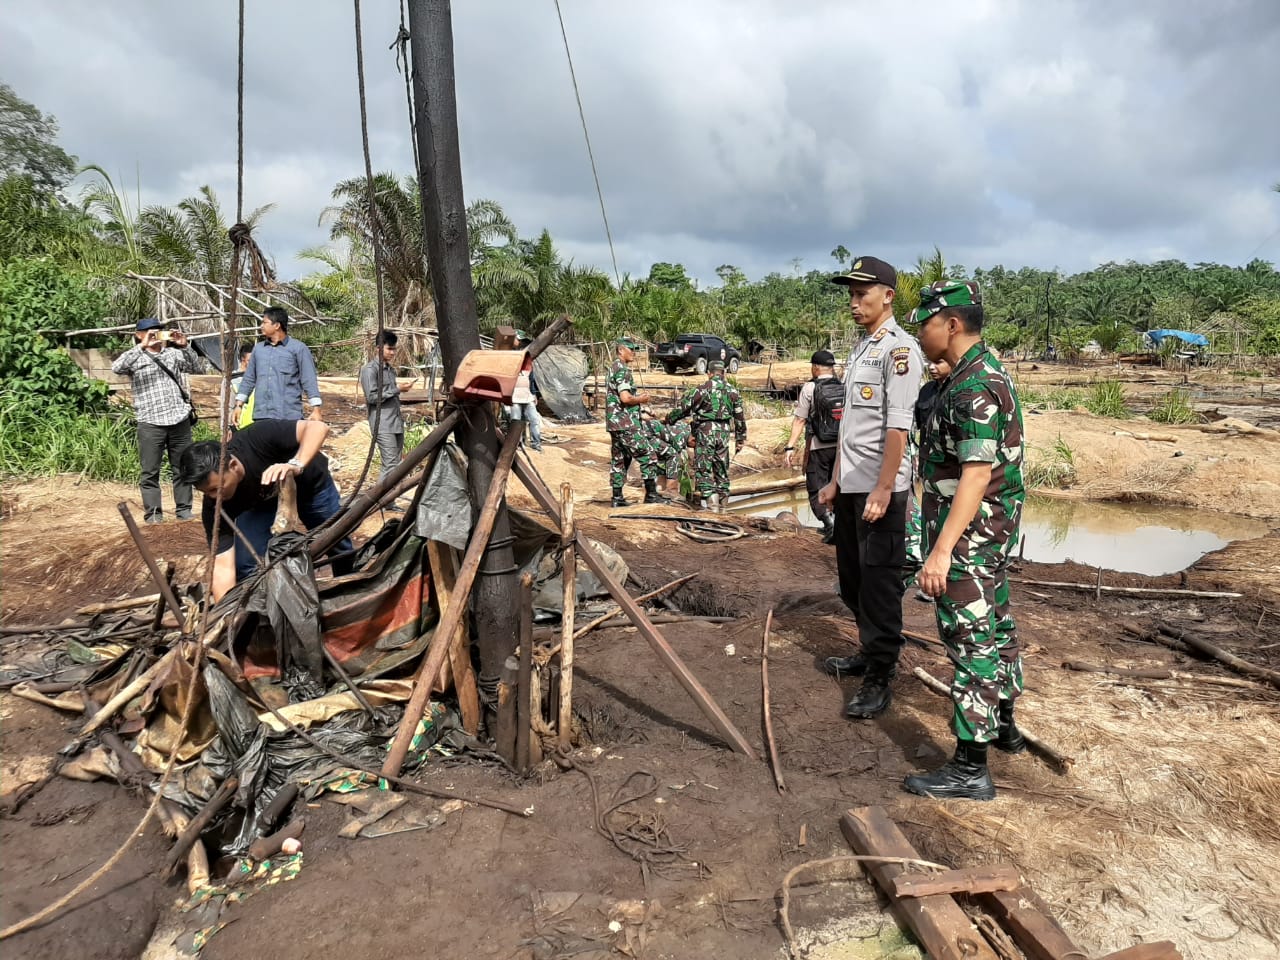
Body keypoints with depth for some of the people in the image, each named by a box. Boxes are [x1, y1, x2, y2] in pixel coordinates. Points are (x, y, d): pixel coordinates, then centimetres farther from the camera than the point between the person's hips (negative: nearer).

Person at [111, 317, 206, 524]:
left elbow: (199, 369, 8)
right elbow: (116, 368, -18)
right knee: (150, 471, 2)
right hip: (150, 423, -3)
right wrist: (142, 346, -20)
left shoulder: (173, 353, 11)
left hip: (180, 419, 3)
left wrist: (185, 346, -5)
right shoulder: (136, 358, 1)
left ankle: (184, 509, 17)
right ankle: (153, 512, 9)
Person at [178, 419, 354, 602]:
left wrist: (295, 465, -62)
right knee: (247, 563, -17)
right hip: (257, 501, 1)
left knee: (339, 545, 11)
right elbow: (223, 566, -34)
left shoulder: (257, 438, -42)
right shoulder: (214, 506, -33)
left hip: (309, 482, -1)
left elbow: (318, 427, -47)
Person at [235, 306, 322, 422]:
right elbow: (248, 379, 21)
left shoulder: (298, 348, 0)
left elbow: (309, 381, -4)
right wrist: (239, 405, 15)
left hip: (289, 416, -5)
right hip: (261, 415, 5)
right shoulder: (258, 349, 16)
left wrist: (316, 410, -12)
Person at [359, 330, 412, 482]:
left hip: (397, 422, 8)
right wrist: (397, 389, -12)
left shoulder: (391, 369, 18)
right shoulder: (370, 369, -7)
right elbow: (371, 397, -14)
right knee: (390, 465, -14)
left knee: (397, 464, 6)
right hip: (383, 425, -8)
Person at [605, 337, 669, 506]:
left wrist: (637, 395, 14)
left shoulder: (613, 369, 18)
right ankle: (651, 494, -3)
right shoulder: (622, 370, -14)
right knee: (648, 455, -5)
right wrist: (641, 399, -6)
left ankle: (617, 497, 13)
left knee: (618, 459, 11)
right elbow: (625, 398, -24)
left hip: (615, 423, 10)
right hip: (626, 423, -10)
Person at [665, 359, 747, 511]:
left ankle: (711, 495, -16)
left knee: (703, 467, -1)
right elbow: (740, 416, 12)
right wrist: (741, 438, 20)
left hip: (705, 431, -5)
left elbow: (684, 406, -4)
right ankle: (723, 497, 20)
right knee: (721, 467, 15)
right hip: (724, 432, 5)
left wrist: (669, 420, 9)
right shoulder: (733, 391, 8)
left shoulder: (703, 389, -7)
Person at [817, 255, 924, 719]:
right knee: (852, 578, 18)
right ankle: (870, 652, 35)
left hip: (880, 490, -9)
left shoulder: (898, 349, -12)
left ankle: (878, 680, 8)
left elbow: (897, 427, -19)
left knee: (879, 584, -2)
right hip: (851, 487, 9)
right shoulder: (860, 349, 16)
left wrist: (882, 490, -22)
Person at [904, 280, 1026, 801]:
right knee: (995, 626, 22)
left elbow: (976, 475, -28)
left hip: (968, 532, -11)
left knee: (970, 641, -5)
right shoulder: (988, 371, 11)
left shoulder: (973, 387, -22)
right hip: (995, 529, 11)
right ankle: (1003, 725, 40)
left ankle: (970, 768, 4)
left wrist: (942, 548, -30)